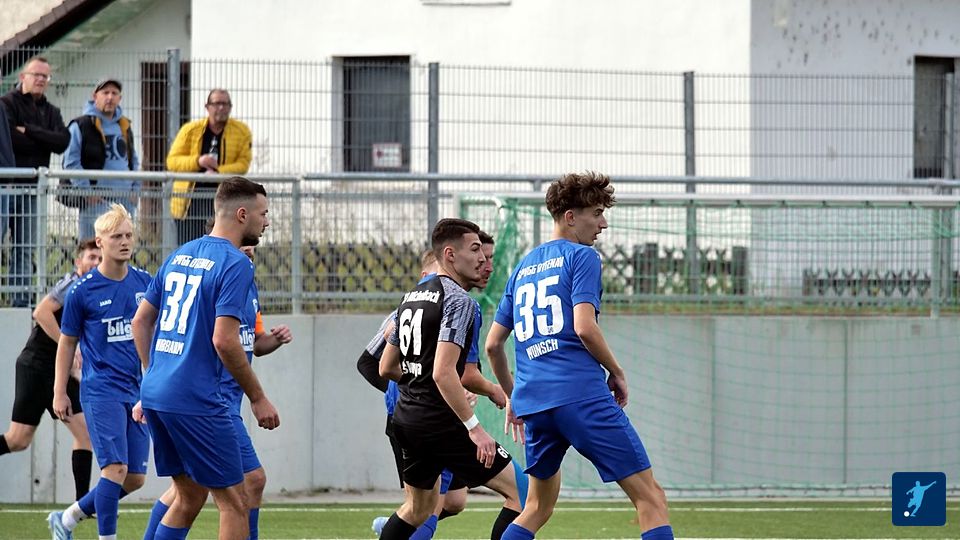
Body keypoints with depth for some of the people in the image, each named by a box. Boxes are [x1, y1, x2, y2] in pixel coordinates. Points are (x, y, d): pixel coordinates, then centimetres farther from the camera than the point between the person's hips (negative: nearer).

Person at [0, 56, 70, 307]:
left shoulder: (51, 112, 17)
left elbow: (63, 142, -1)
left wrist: (28, 131, -10)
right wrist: (43, 142, -6)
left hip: (32, 188, 6)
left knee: (25, 250, 7)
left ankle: (21, 301, 9)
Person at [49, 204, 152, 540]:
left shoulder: (145, 284, 6)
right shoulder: (83, 291, -4)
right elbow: (67, 342, 5)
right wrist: (59, 392, 4)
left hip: (138, 391, 5)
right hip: (101, 390, -5)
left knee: (135, 478, 5)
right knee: (116, 468, -17)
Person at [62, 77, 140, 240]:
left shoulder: (125, 127, 19)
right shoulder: (81, 126, -2)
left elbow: (134, 161, 26)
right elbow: (71, 162, -8)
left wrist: (135, 189, 12)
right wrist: (86, 191, -15)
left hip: (124, 200, 6)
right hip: (95, 200, -6)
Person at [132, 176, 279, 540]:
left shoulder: (180, 255, 15)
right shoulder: (234, 264, -10)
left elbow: (140, 322, 19)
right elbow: (224, 340, -17)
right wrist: (258, 399, -8)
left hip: (155, 393, 8)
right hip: (197, 401, -8)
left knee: (190, 498, 18)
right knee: (233, 503, -2)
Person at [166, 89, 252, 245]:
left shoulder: (241, 131, 3)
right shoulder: (190, 130, 3)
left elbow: (243, 163, -4)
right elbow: (172, 161, 1)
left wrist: (218, 172, -20)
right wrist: (198, 161, -17)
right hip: (190, 200, 0)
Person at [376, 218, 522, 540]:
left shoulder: (412, 297, 13)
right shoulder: (458, 300, -14)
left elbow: (386, 368, 19)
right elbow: (444, 372, -24)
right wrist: (474, 427, -24)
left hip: (406, 417, 9)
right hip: (441, 421, -9)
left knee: (419, 507, 26)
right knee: (520, 493, -5)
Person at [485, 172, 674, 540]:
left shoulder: (523, 268, 21)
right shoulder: (581, 257, 0)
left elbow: (492, 344, 23)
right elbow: (584, 327, -13)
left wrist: (512, 398, 34)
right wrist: (617, 373, 0)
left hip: (532, 400, 7)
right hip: (583, 395, -7)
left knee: (538, 506, 23)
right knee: (650, 498, -8)